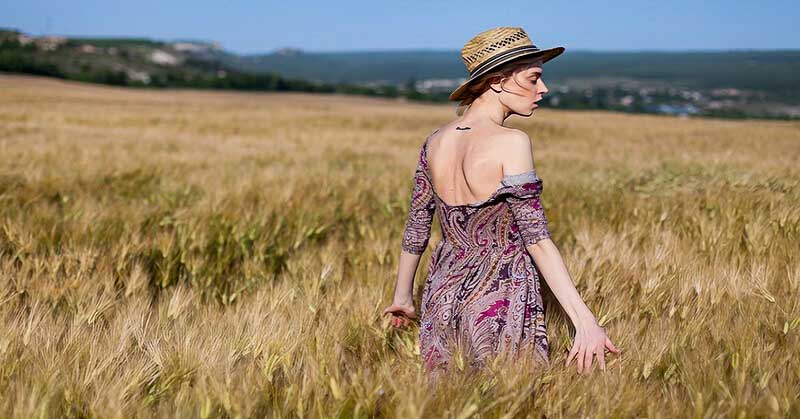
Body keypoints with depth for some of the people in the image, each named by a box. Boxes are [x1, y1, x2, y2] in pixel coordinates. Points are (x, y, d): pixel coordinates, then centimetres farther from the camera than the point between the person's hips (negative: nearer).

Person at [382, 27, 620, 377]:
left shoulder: (435, 141, 3)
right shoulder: (510, 143, -16)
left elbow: (415, 228, 12)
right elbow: (537, 239, -19)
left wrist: (403, 296, 25)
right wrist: (585, 321, -20)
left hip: (443, 297, 6)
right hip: (500, 302, -6)